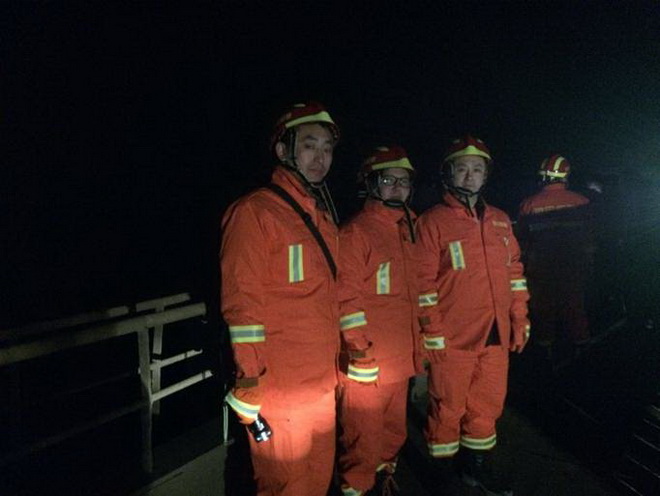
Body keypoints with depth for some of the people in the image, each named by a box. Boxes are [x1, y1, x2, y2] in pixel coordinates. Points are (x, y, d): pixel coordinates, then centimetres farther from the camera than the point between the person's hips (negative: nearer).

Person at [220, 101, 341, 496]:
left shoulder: (325, 218, 12)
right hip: (279, 390, -7)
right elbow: (241, 305, -16)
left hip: (323, 385, 8)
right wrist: (250, 388, -18)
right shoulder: (256, 212, -13)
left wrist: (334, 366, 17)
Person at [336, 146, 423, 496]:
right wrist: (360, 351, -19)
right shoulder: (355, 231, -12)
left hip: (400, 359, 8)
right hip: (367, 362, -8)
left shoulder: (407, 231, 12)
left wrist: (415, 344, 16)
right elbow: (347, 298, -17)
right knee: (364, 438, 5)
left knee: (394, 430, 22)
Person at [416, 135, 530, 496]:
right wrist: (433, 336, -13)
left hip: (496, 335, 6)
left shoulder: (500, 220, 11)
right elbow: (424, 283, -10)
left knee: (488, 404, 17)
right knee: (448, 407, 7)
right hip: (453, 339, -5)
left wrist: (520, 321, 11)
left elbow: (514, 272, 15)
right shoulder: (432, 222, -6)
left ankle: (477, 466, 38)